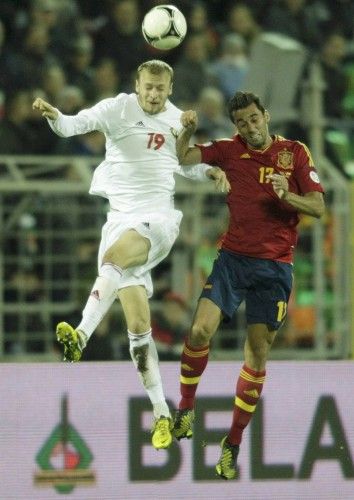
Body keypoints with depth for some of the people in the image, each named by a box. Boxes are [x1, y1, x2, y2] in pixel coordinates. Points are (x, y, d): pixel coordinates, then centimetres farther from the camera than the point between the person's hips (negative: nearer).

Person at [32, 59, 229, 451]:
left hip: (159, 217, -1)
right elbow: (77, 124, -19)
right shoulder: (119, 109, -2)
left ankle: (81, 336, -48)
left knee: (113, 257, -35)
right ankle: (161, 414, 4)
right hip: (121, 218, 1)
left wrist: (208, 171, 8)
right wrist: (54, 117, -40)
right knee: (138, 326, -1)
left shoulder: (176, 119, 8)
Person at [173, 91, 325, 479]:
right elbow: (183, 157, -3)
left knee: (258, 355, 0)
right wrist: (187, 130, -22)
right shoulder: (230, 151, 4)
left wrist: (286, 195, -23)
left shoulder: (295, 153, -1)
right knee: (201, 330, -17)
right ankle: (186, 409, 5)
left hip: (275, 267, -1)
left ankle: (233, 443, 9)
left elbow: (318, 207, -5)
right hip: (233, 258, 1)